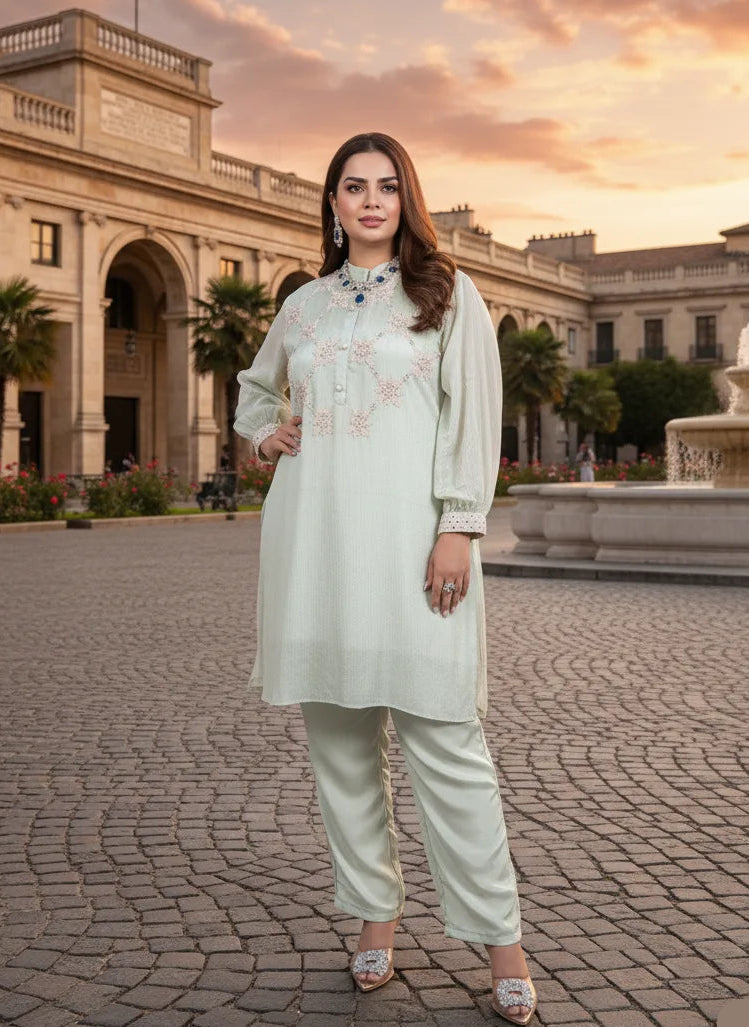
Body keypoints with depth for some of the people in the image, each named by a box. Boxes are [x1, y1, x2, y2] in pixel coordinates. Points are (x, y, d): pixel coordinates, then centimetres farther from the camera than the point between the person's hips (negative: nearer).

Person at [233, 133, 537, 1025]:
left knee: (440, 734, -8)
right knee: (336, 732, 6)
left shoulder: (446, 293, 7)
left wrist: (457, 529, -11)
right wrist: (262, 434, 11)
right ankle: (374, 912, 19)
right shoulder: (302, 306, 17)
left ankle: (499, 935, 2)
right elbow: (255, 389, 34)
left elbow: (472, 414, -1)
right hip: (313, 535, 4)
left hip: (406, 532, -4)